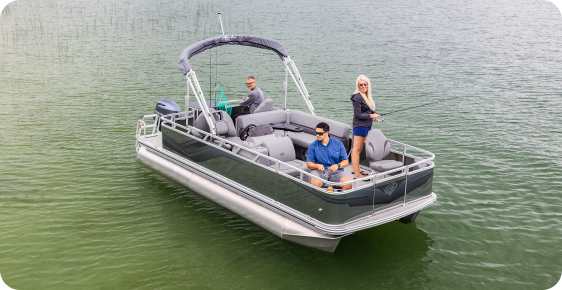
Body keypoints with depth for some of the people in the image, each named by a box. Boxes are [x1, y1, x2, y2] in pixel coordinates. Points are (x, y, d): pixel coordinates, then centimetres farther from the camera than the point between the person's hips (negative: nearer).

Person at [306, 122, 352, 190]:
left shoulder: (338, 144, 7)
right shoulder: (313, 145, 6)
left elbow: (346, 161, 6)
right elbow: (309, 164, 5)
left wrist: (338, 165, -16)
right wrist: (317, 165, -17)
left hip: (336, 171, 1)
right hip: (319, 171, -1)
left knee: (349, 183, -29)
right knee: (315, 183, -37)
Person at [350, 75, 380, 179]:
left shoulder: (366, 96, 11)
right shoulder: (357, 97, -17)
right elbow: (358, 115, -20)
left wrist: (374, 113, 4)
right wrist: (371, 116, -14)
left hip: (366, 125, 10)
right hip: (360, 126, -10)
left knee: (359, 149, 17)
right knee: (357, 150, -5)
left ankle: (355, 169, 28)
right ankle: (357, 175, -4)